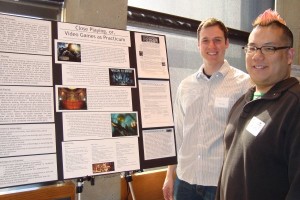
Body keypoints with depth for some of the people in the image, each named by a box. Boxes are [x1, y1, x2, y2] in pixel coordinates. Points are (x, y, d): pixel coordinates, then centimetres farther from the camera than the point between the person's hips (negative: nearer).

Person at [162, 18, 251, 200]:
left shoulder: (244, 83, -8)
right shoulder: (185, 86, 4)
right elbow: (177, 132, 9)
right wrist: (170, 175, 10)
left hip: (223, 182, -3)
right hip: (185, 180, 4)